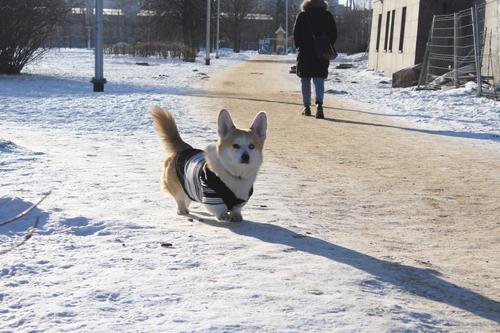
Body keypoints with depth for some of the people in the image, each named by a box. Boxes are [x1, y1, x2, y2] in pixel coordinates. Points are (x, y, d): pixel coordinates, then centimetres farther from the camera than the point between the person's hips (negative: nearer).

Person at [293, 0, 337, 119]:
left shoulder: (302, 15, -3)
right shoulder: (328, 15, 2)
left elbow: (296, 34, -3)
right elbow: (334, 34, 3)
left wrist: (300, 47, 11)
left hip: (305, 53, -1)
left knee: (305, 80, 10)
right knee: (319, 79, 1)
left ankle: (307, 107, 12)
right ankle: (319, 104, -21)